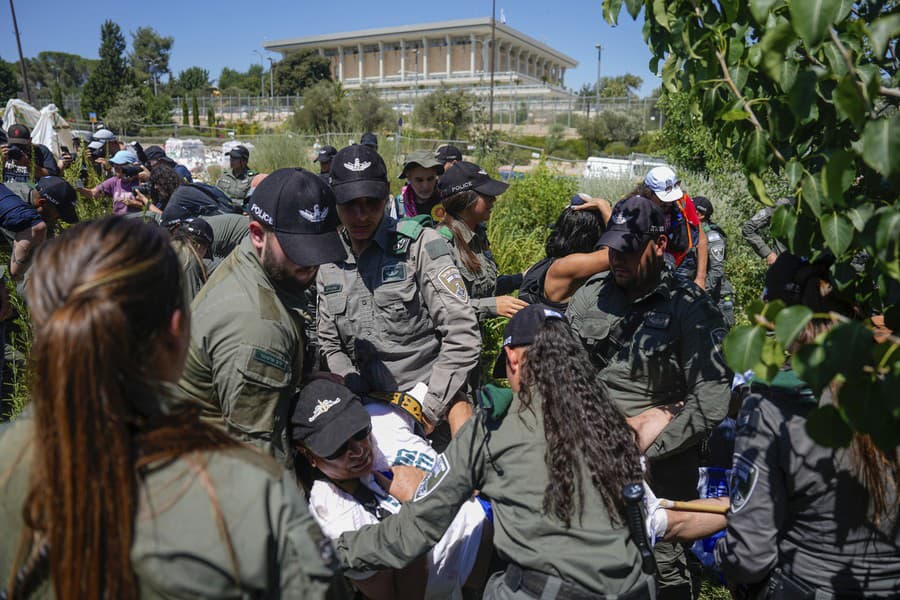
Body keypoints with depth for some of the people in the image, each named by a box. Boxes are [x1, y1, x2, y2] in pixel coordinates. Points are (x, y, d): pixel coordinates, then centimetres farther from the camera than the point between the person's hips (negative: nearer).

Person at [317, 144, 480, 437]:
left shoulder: (419, 244, -10)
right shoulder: (329, 261, 6)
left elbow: (463, 334, -14)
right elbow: (330, 345, 10)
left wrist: (429, 405, -16)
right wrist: (359, 401, -4)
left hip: (432, 390, -4)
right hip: (371, 405, 5)